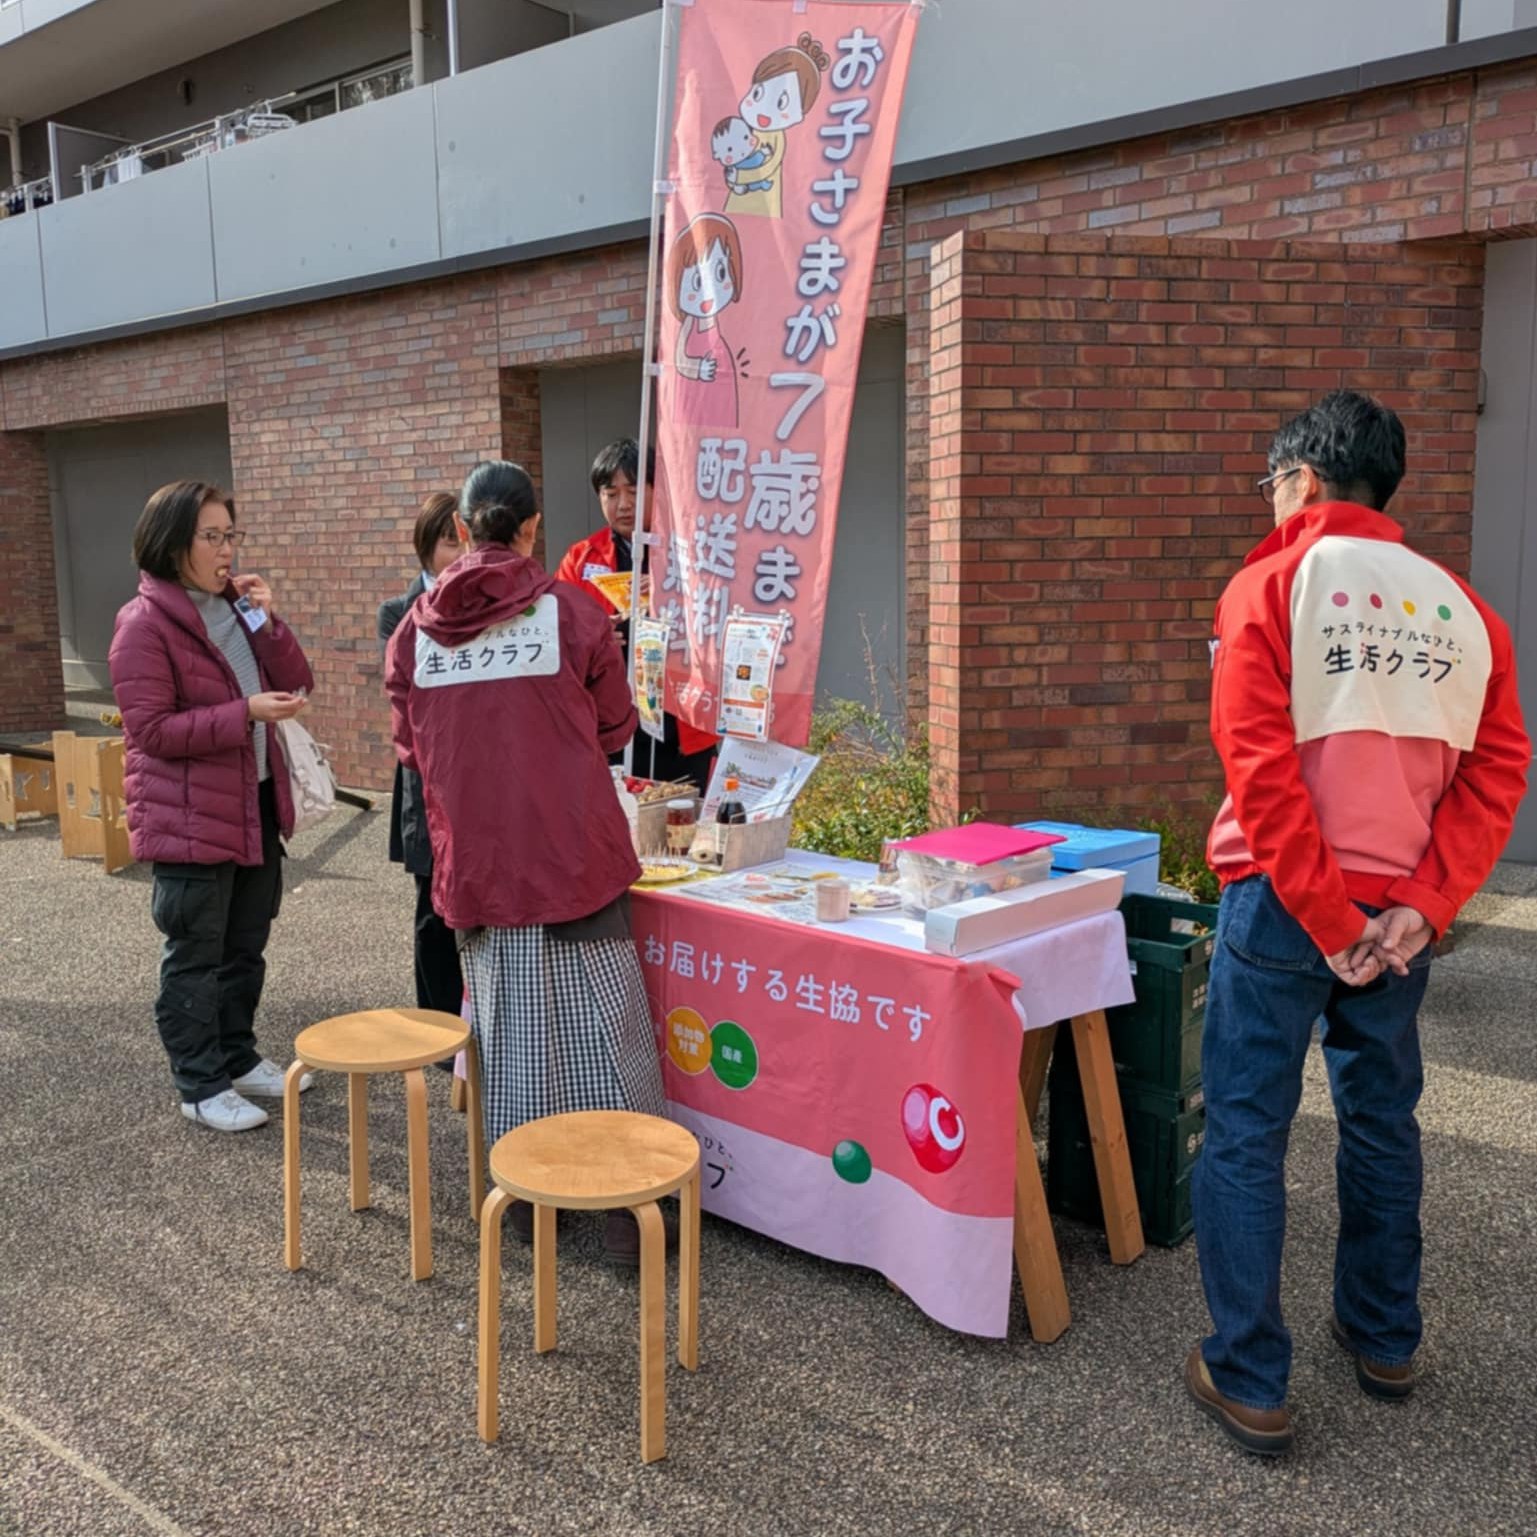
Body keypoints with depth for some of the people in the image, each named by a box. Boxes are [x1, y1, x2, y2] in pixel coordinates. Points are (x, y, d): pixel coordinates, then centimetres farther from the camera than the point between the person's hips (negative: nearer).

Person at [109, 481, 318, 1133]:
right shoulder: (144, 623, -14)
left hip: (256, 805, 8)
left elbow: (296, 684, 5)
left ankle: (239, 1059, 32)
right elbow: (151, 729, -18)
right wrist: (245, 712, -25)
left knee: (245, 947, 17)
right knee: (195, 956, 3)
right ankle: (201, 1086, 15)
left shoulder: (237, 606, 10)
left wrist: (266, 622, -10)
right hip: (188, 817, -8)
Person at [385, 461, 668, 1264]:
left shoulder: (416, 627, 1)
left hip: (474, 859, 3)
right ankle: (623, 1205, 13)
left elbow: (410, 746, 10)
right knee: (599, 1024, 7)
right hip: (574, 851, -3)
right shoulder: (572, 610, -7)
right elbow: (615, 727, 4)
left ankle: (526, 1198, 27)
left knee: (509, 1029, 15)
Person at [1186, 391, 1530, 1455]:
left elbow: (1259, 765, -16)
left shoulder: (1271, 585, -7)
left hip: (1283, 902, -5)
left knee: (1246, 1132, 4)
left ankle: (1249, 1382, 11)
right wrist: (1421, 909, -5)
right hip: (1400, 915, 5)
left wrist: (1327, 920, -12)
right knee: (1383, 1118, 20)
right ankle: (1384, 1341, 35)